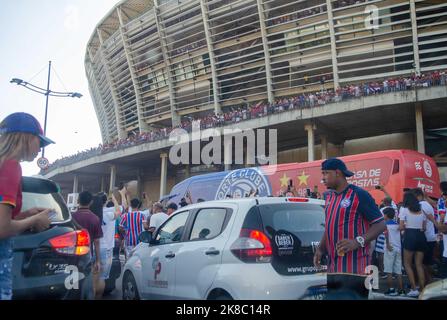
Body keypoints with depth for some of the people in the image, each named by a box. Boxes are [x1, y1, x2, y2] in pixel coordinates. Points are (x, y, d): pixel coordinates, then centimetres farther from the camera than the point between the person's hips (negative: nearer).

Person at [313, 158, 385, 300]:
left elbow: (380, 224, -10)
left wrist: (358, 241, -23)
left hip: (354, 268, -7)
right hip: (333, 268, 8)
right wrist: (320, 249, 8)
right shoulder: (329, 197, 15)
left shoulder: (359, 194, -8)